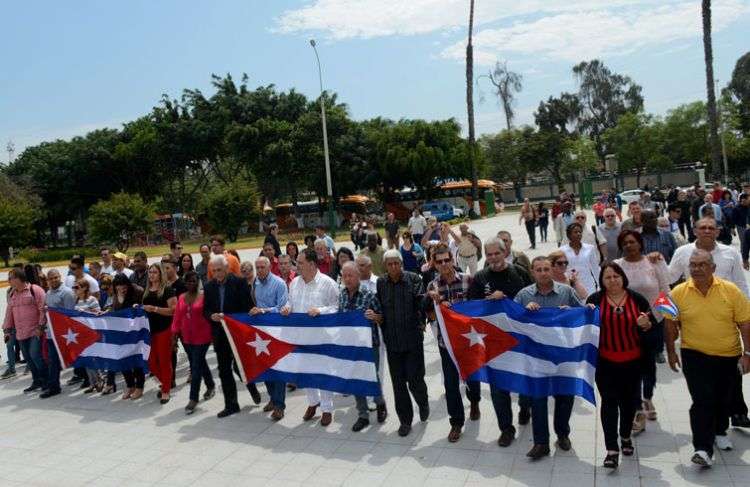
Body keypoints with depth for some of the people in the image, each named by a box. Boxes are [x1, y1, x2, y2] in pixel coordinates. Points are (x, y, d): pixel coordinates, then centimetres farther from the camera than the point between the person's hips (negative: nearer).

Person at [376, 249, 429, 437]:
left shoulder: (413, 279, -6)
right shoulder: (380, 283, 1)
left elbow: (421, 303, -12)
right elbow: (377, 309, 8)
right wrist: (384, 332, 3)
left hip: (413, 339, -2)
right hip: (392, 342, 3)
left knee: (415, 380, 0)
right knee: (398, 383, 9)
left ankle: (423, 403, 34)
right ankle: (405, 420, 25)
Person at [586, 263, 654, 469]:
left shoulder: (637, 299, -3)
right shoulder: (595, 299, -4)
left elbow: (651, 325, 4)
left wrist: (645, 324, -19)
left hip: (632, 361, 2)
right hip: (605, 362, -1)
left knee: (628, 400, 16)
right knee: (609, 402, -3)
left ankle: (626, 437, 39)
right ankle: (612, 449, 1)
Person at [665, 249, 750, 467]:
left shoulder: (731, 291, -10)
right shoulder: (679, 293, -10)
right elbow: (671, 325, 1)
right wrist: (671, 352, 4)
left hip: (728, 356, 2)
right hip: (695, 356, -2)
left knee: (723, 398, 20)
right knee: (702, 400, -9)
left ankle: (720, 432, 45)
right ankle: (703, 449, -6)